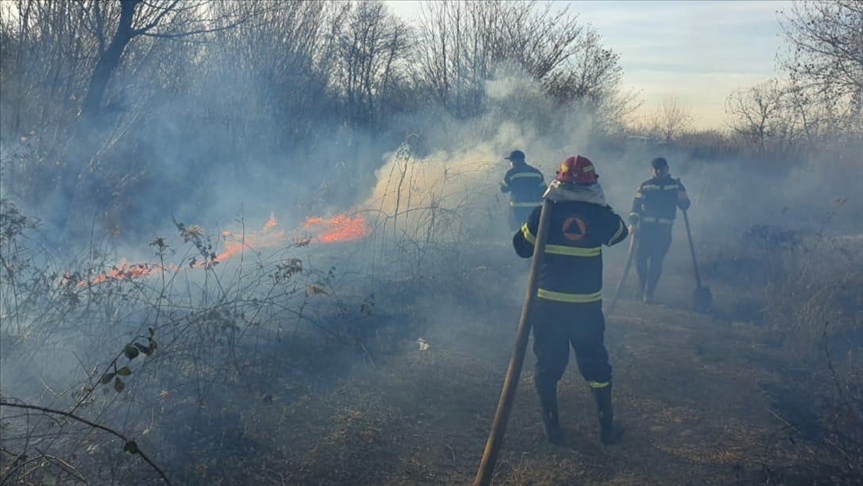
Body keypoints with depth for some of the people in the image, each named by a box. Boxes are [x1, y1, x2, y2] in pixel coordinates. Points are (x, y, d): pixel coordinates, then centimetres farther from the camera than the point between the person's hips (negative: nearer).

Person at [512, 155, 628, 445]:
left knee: (548, 366, 13)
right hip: (587, 305, 1)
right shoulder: (600, 215, -6)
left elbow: (522, 248, 2)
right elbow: (620, 233, 16)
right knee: (595, 365, 16)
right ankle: (607, 428, 25)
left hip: (548, 304, -1)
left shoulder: (545, 213, -9)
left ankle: (552, 428, 21)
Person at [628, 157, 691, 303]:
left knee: (656, 261, -3)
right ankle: (643, 290, 18)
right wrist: (632, 223, -14)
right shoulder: (645, 185, 5)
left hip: (664, 230, 0)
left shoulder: (676, 185, 7)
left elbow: (685, 205, 5)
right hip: (644, 228, 0)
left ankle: (648, 293, 3)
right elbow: (636, 205, -1)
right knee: (640, 259, 1)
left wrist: (683, 200, -19)